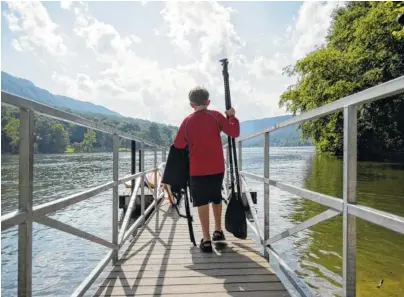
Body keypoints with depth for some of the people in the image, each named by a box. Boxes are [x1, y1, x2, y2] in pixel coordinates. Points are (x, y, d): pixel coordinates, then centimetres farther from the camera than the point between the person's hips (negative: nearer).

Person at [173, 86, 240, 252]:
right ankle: (218, 231, 33)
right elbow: (234, 133, -8)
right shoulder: (216, 116, -3)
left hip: (197, 169, -2)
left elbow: (178, 145, 1)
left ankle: (207, 240, 2)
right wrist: (232, 116, 5)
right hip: (217, 167, 2)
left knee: (202, 203, 4)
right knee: (216, 198, 20)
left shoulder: (187, 121, -3)